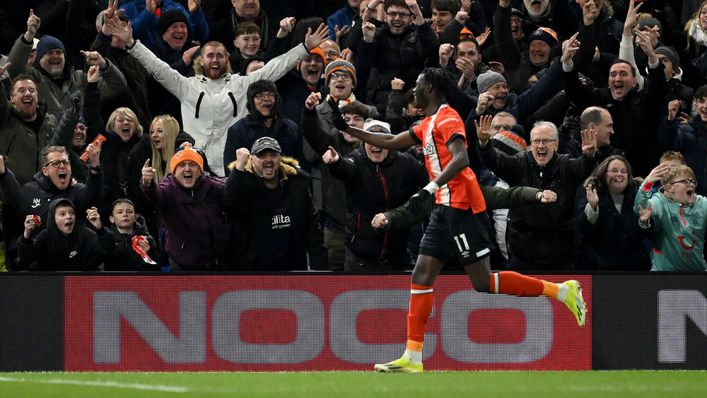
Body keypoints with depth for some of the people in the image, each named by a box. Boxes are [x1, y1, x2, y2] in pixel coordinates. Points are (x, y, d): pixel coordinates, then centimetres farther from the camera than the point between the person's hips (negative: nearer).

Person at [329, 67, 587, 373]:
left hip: (462, 206, -10)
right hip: (446, 208, 10)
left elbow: (460, 159, -23)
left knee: (483, 282, -11)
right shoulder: (428, 124, 21)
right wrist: (348, 130, 31)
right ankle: (412, 357, 0)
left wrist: (429, 190, -30)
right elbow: (391, 142, 32)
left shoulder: (447, 117, -9)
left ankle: (562, 290, -4)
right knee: (422, 275, 2)